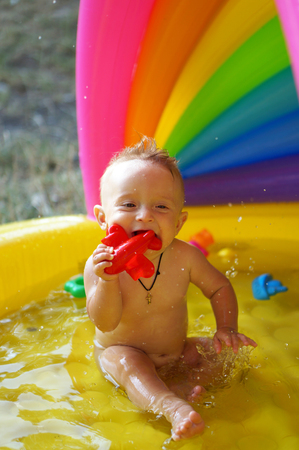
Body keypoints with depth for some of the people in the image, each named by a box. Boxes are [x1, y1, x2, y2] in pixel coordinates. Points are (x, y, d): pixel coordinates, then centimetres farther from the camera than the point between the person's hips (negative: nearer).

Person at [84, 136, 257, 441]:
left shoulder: (184, 257, -18)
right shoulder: (101, 264, -25)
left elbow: (219, 287, -2)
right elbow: (105, 324, -29)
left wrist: (227, 329, -16)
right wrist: (106, 281, -45)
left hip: (175, 350, 4)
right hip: (120, 351, -4)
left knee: (224, 351, -6)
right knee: (130, 365, -34)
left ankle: (183, 387, -20)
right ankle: (173, 408, -44)